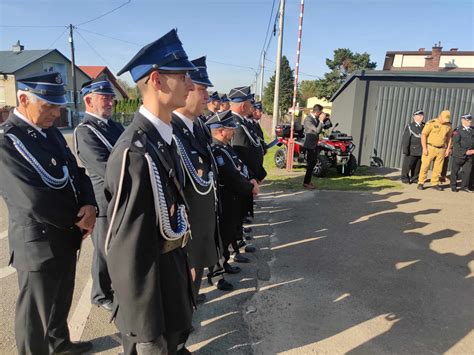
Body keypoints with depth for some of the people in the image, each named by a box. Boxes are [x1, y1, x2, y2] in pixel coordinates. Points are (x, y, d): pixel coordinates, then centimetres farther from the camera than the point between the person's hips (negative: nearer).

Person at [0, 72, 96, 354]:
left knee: (61, 302, 27)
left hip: (66, 236, 8)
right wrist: (79, 219, -13)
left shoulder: (51, 132, 5)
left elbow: (77, 173, 6)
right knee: (36, 313, 13)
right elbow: (36, 202, -27)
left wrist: (89, 205, -14)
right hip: (39, 243, -8)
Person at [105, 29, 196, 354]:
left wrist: (185, 261, 17)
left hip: (174, 267, 8)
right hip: (148, 277, -8)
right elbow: (129, 249, -26)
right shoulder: (136, 151, -29)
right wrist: (146, 329, -18)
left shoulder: (165, 138, 1)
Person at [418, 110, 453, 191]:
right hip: (430, 148, -4)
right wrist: (424, 148, -14)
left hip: (441, 149, 4)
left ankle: (435, 183, 18)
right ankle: (421, 183, 6)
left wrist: (448, 149, 9)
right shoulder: (431, 123, -8)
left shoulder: (448, 126, 6)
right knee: (425, 166, -2)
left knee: (438, 168, 8)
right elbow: (423, 135, -10)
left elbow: (449, 137, 16)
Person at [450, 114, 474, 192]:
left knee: (467, 171, 4)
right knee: (455, 171, 5)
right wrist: (465, 152, -16)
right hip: (459, 155, -4)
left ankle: (464, 187, 15)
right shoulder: (457, 131, -5)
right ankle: (453, 186, 18)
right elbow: (456, 144, -12)